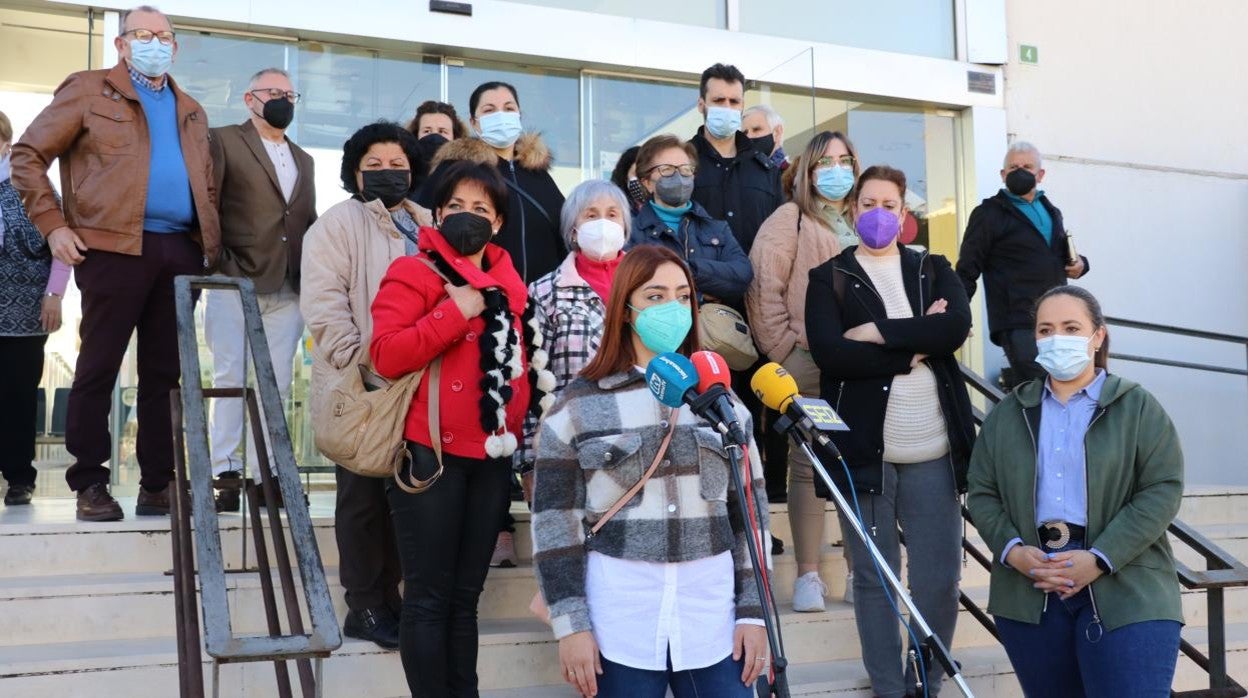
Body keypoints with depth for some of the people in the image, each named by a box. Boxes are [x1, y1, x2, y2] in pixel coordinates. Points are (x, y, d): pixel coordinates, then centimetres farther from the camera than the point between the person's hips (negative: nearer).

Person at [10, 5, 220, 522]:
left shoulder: (190, 111, 23)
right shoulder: (89, 91, 7)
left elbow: (207, 185, 26)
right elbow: (28, 155, 4)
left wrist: (210, 243, 11)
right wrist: (52, 224, -5)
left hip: (181, 251, 5)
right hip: (115, 246, -4)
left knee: (166, 371, 5)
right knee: (99, 366, -2)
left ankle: (158, 483, 11)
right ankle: (90, 484, 6)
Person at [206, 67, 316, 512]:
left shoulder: (303, 160, 22)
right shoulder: (224, 141, 4)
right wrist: (222, 266, -12)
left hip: (288, 291, 5)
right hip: (236, 284, -5)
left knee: (277, 385, 4)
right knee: (230, 379, -4)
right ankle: (225, 474, -1)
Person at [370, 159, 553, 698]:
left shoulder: (508, 282, 13)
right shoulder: (413, 273, -6)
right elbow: (386, 356, -18)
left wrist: (525, 422, 13)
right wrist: (454, 312, -21)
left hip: (494, 455, 6)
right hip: (431, 453, -6)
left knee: (465, 595, 13)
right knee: (429, 596, -1)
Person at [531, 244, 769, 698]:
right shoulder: (580, 406, 0)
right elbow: (555, 520, -1)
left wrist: (753, 610, 3)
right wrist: (570, 622, -6)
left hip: (714, 616, 2)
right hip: (618, 618, -2)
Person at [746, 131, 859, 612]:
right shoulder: (790, 220, 0)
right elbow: (763, 287, -6)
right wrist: (783, 350, -9)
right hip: (806, 364, -4)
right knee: (807, 466, 0)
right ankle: (808, 575, 8)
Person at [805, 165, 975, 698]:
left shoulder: (933, 270, 14)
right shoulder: (828, 278, 6)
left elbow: (957, 326, -7)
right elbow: (828, 352, -12)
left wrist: (879, 331, -12)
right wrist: (916, 348, -10)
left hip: (934, 452, 2)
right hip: (864, 450, -2)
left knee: (940, 579, 4)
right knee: (874, 578, 6)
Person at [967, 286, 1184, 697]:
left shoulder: (1138, 408, 5)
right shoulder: (1008, 414, 14)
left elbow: (1163, 490, -4)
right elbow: (981, 493, 10)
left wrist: (1100, 559, -15)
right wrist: (1012, 550, -9)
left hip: (1127, 597, -3)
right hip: (1029, 596, 3)